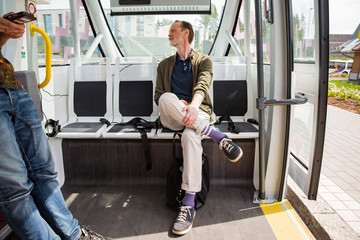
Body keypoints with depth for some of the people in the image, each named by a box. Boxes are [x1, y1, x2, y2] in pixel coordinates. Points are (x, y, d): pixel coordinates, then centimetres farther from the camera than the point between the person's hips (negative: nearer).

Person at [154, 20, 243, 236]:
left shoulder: (204, 61, 11)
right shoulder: (165, 65, 21)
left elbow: (203, 84, -11)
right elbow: (158, 95, 12)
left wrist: (193, 105, -34)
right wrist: (175, 103, -12)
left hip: (196, 112, -2)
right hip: (171, 117, 3)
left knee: (190, 136, -38)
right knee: (167, 99, -34)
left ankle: (189, 204, -35)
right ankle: (218, 137, -33)